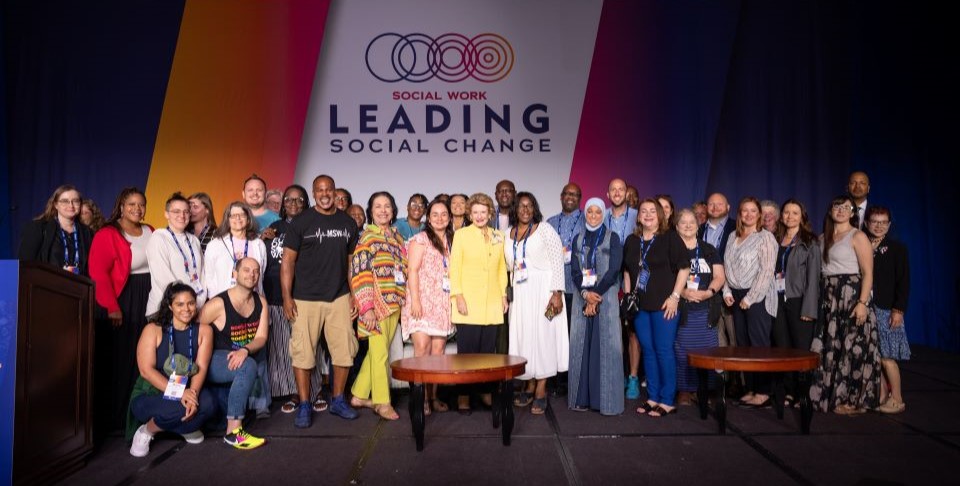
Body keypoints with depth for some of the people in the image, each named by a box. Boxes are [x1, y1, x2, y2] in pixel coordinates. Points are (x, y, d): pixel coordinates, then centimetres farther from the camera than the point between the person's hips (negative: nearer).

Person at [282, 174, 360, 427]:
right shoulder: (301, 222, -1)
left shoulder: (348, 223, 9)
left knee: (344, 351, 6)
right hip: (305, 299, -3)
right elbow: (287, 261, -3)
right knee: (303, 353, -1)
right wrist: (287, 297, -10)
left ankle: (338, 401, 23)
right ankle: (304, 406, 12)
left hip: (339, 298, 3)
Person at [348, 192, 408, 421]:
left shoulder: (397, 236, 13)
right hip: (376, 304, -6)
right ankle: (382, 402, 11)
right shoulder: (368, 236, -6)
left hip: (395, 302, 6)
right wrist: (367, 307, -17)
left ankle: (359, 395, 24)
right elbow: (359, 272, -12)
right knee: (380, 353, 0)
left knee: (376, 352, 12)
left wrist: (403, 300, 14)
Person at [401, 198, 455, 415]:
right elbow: (413, 271, -6)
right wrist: (415, 300, -15)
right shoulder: (421, 239, 1)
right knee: (422, 347, -14)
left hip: (443, 304, 5)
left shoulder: (452, 242, 17)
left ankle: (433, 397, 10)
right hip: (423, 302, -5)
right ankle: (421, 397, -7)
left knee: (438, 349, 3)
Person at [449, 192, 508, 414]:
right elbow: (454, 268, -1)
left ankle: (486, 391, 18)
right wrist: (458, 296, -9)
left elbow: (502, 269, 17)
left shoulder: (498, 236, 14)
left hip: (492, 304, 3)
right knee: (467, 351, -2)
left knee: (488, 350, 5)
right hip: (468, 302, -3)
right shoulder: (461, 235, 3)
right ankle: (463, 396, 7)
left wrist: (504, 295, 11)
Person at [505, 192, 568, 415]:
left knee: (542, 335, -4)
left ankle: (541, 390, 2)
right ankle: (530, 386, 17)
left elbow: (557, 262, -9)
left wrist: (557, 293, -16)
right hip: (520, 292, 5)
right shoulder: (509, 234, 11)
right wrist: (508, 293, 10)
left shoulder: (545, 230, -4)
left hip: (542, 290, -5)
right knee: (522, 336, 5)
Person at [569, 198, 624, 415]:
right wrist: (586, 293, -12)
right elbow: (574, 270, 4)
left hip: (606, 297, -3)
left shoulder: (612, 238, 3)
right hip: (581, 297, 3)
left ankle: (606, 399, 2)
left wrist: (596, 294, -13)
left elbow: (614, 270, -6)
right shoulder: (578, 239, 12)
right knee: (581, 345, 3)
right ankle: (582, 397, 9)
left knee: (605, 345, -4)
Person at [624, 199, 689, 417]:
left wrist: (675, 296, -11)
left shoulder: (670, 237, -4)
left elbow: (684, 268, -7)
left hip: (664, 304, -5)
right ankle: (652, 397, 20)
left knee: (664, 350, -3)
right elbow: (627, 271, 20)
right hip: (640, 304, 5)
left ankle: (668, 401, 8)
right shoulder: (632, 240, 12)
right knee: (648, 350, 10)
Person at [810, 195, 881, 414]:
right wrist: (816, 301, 4)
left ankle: (853, 400, 9)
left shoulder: (858, 237, -4)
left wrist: (862, 303, -20)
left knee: (851, 348, -2)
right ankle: (828, 394, 18)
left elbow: (868, 273, -10)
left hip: (851, 297, -6)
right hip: (828, 299, 6)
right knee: (828, 348, 8)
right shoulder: (823, 238, 13)